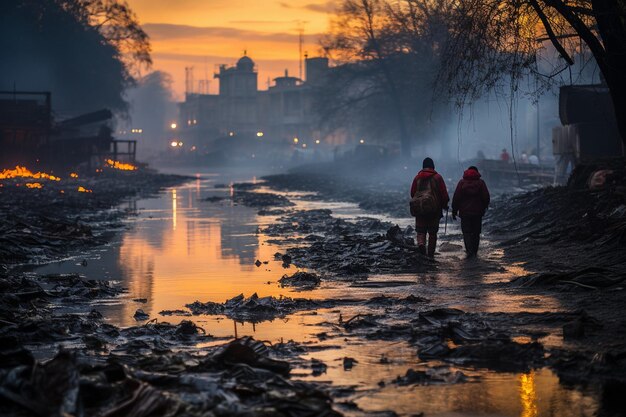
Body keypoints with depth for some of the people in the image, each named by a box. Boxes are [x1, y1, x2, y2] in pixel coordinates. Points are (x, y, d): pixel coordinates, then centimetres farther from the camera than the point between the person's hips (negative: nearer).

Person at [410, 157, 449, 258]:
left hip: (419, 208, 1)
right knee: (432, 232, 8)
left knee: (420, 230, 5)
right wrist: (445, 204, 11)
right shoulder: (437, 177, -2)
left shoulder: (417, 178, 5)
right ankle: (431, 254, 9)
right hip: (434, 208, -1)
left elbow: (412, 193, 9)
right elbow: (444, 193, -4)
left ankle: (421, 243, -25)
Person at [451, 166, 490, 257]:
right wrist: (484, 208, 15)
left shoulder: (462, 182, 0)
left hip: (465, 212, -1)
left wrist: (454, 211, 3)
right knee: (476, 233, 11)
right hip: (477, 212, 1)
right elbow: (486, 197, -2)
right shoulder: (481, 183, 0)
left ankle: (469, 251, -18)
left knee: (466, 232, 0)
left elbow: (456, 198, -3)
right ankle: (474, 252, 15)